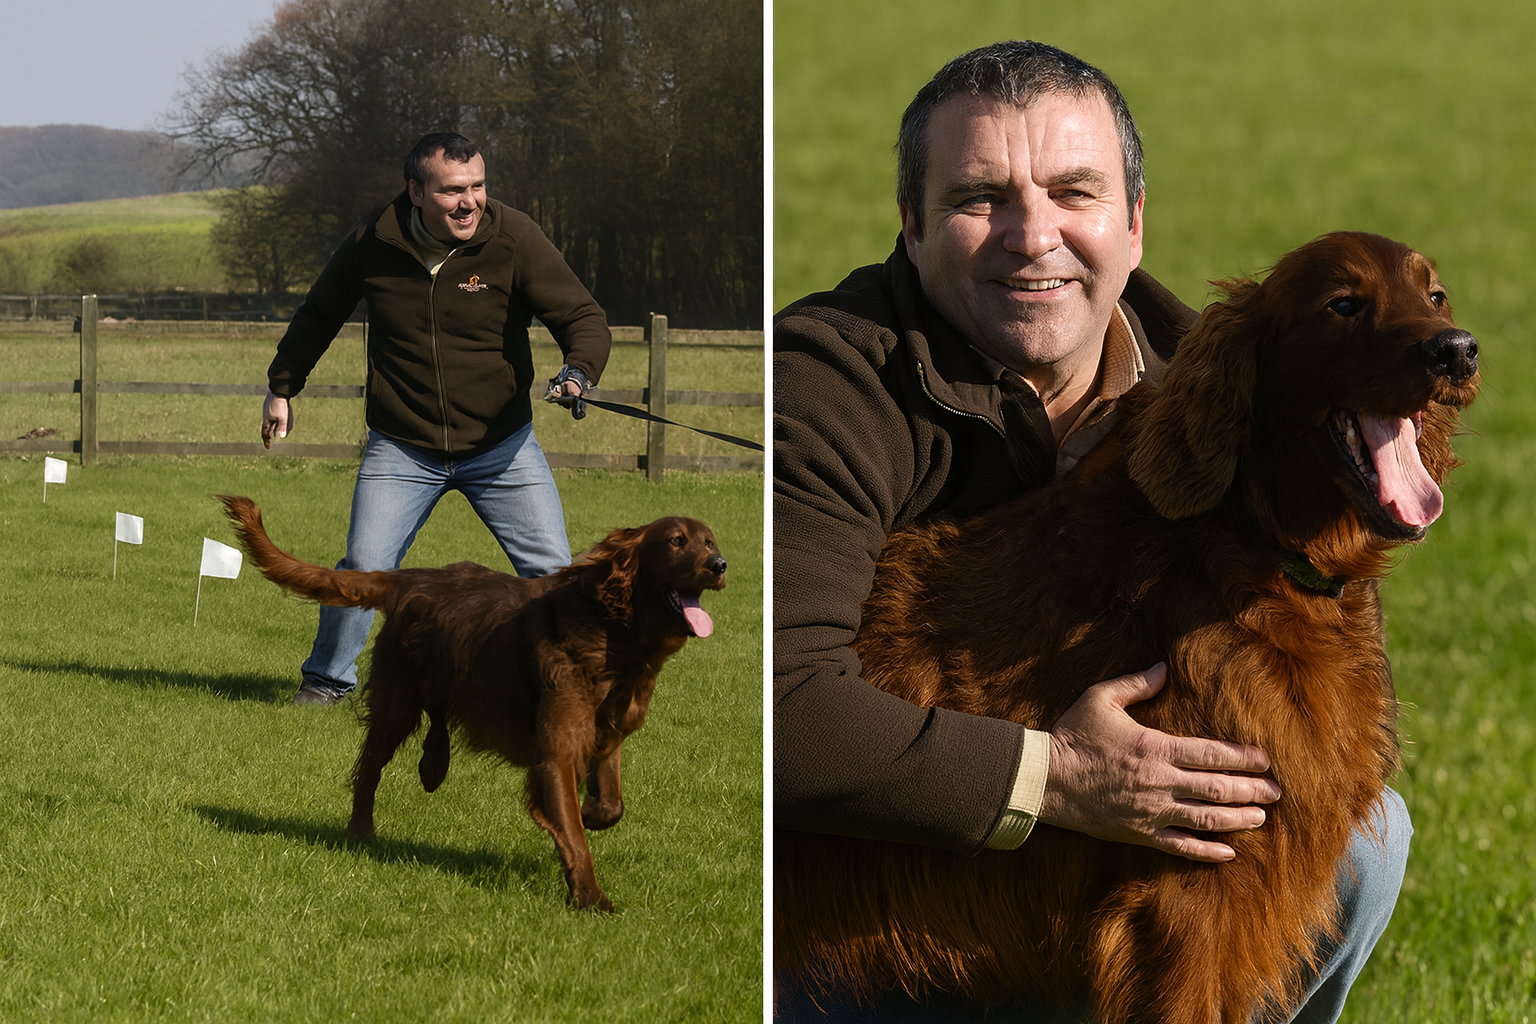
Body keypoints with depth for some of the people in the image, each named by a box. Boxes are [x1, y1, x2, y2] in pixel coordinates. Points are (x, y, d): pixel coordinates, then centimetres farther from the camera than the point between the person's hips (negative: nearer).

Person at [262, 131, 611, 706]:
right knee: (363, 568, -8)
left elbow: (584, 318, -11)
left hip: (502, 445, 0)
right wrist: (282, 387, 16)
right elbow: (319, 314, 12)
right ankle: (327, 680, 17)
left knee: (552, 573, -4)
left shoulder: (514, 238, -12)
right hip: (401, 451, 0)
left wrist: (578, 372, -31)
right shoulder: (372, 240, -7)